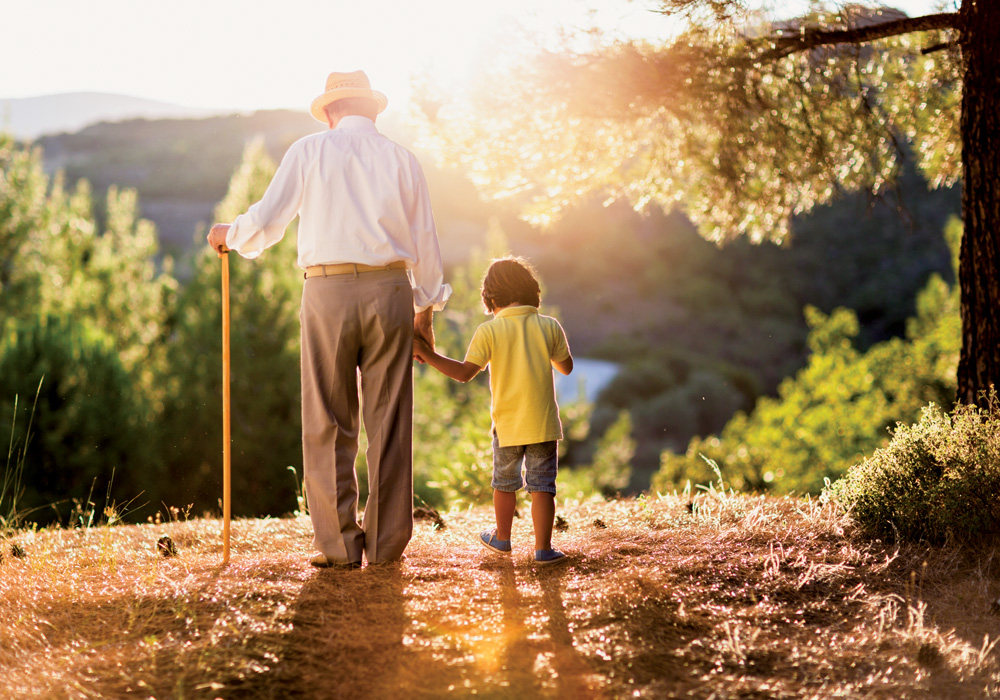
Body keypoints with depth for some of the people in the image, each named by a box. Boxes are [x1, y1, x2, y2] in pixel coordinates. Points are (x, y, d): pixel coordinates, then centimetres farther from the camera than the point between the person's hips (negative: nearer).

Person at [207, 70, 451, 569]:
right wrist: (425, 308, 20)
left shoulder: (309, 151, 4)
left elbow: (267, 220, -1)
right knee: (389, 421, 5)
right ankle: (387, 543, 7)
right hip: (391, 291, 2)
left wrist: (230, 235, 20)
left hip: (328, 290, -2)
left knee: (328, 424, 4)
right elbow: (424, 242, 11)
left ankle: (339, 545, 2)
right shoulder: (401, 158, 11)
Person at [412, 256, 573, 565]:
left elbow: (464, 372, -11)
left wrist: (428, 355, -6)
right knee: (542, 486, 3)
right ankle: (543, 548, 0)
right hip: (543, 423, 0)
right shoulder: (549, 326, -2)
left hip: (508, 424, 0)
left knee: (505, 483, 19)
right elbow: (566, 367, 10)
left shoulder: (489, 331, -8)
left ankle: (502, 537, 34)